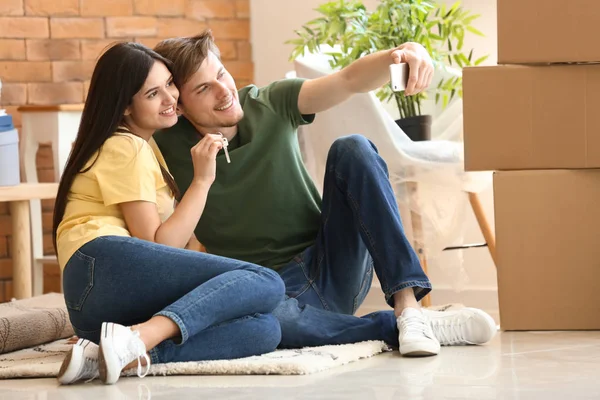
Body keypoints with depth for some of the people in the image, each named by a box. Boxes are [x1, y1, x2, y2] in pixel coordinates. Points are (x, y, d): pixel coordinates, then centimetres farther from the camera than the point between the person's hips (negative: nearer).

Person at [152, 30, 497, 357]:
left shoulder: (271, 105, -1)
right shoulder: (169, 150, -6)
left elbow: (350, 80, -14)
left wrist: (396, 56, -34)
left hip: (334, 269, 3)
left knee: (352, 150, -19)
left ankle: (408, 305, -29)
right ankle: (400, 326, -26)